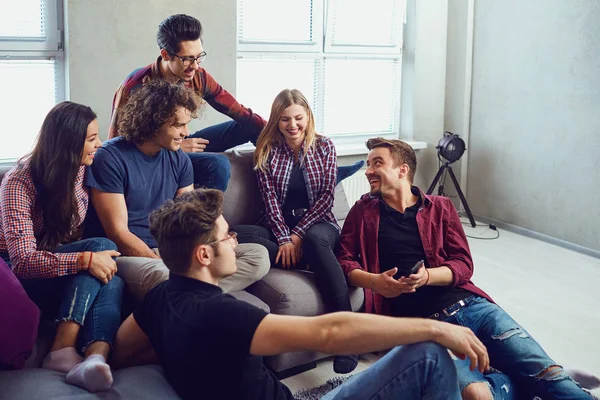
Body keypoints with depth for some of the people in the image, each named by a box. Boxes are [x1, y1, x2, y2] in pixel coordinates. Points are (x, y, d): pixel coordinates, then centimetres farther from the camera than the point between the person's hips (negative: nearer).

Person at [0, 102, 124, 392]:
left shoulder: (80, 168, 0)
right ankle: (63, 351, -36)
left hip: (64, 278, 6)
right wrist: (86, 259, -37)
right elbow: (23, 261, -27)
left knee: (111, 283, -29)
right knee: (101, 246, -29)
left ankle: (96, 359, -53)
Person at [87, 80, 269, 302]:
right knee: (165, 278, -43)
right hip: (131, 255, -7)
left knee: (258, 256, -11)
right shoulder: (110, 158, -10)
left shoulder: (179, 159, 10)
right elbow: (117, 233, -14)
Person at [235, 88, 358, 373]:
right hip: (279, 227, 2)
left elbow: (327, 196, -2)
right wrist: (285, 238, -18)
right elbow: (270, 199, -2)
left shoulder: (324, 147, 5)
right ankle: (306, 261, -28)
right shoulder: (267, 151, 7)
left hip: (317, 225, -1)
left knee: (316, 240, -41)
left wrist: (299, 234, -13)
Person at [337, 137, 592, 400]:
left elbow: (463, 265, 9)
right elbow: (343, 261, 9)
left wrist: (427, 276, -13)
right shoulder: (364, 211, 14)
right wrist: (374, 281, -12)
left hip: (467, 304, 2)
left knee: (546, 372, -18)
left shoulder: (440, 207, 16)